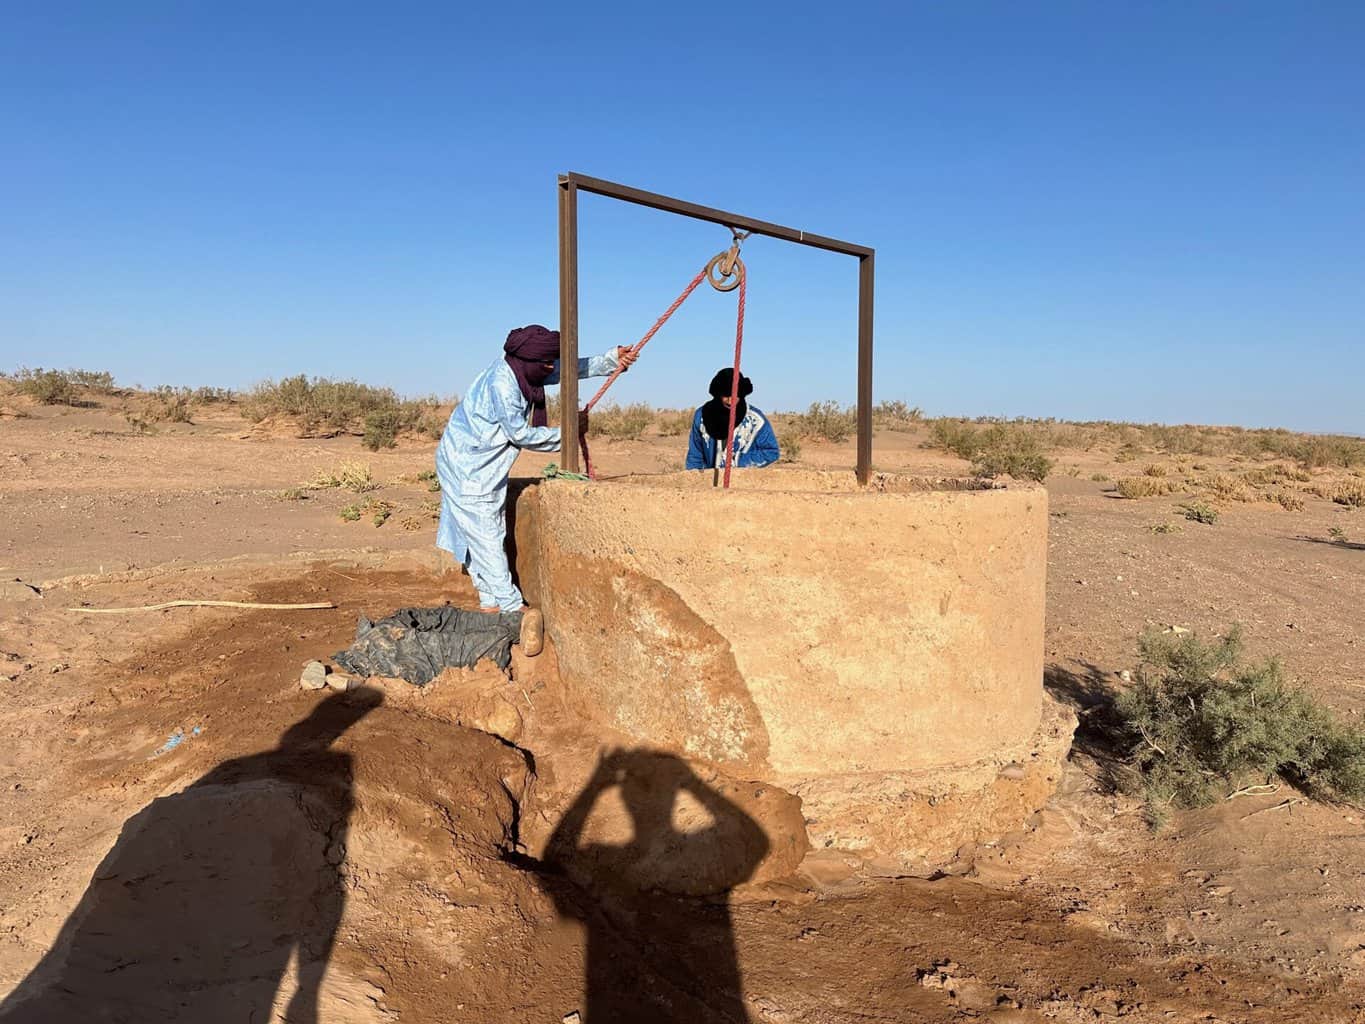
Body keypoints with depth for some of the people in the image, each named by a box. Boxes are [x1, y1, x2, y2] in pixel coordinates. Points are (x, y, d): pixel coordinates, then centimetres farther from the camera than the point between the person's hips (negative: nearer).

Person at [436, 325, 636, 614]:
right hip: (466, 463, -10)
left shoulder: (524, 371, 0)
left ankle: (491, 601, 16)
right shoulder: (502, 383, -26)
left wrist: (613, 358, 2)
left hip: (487, 466, 10)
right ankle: (510, 604, -5)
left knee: (489, 531, 11)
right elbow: (520, 434, -19)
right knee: (484, 532, -7)